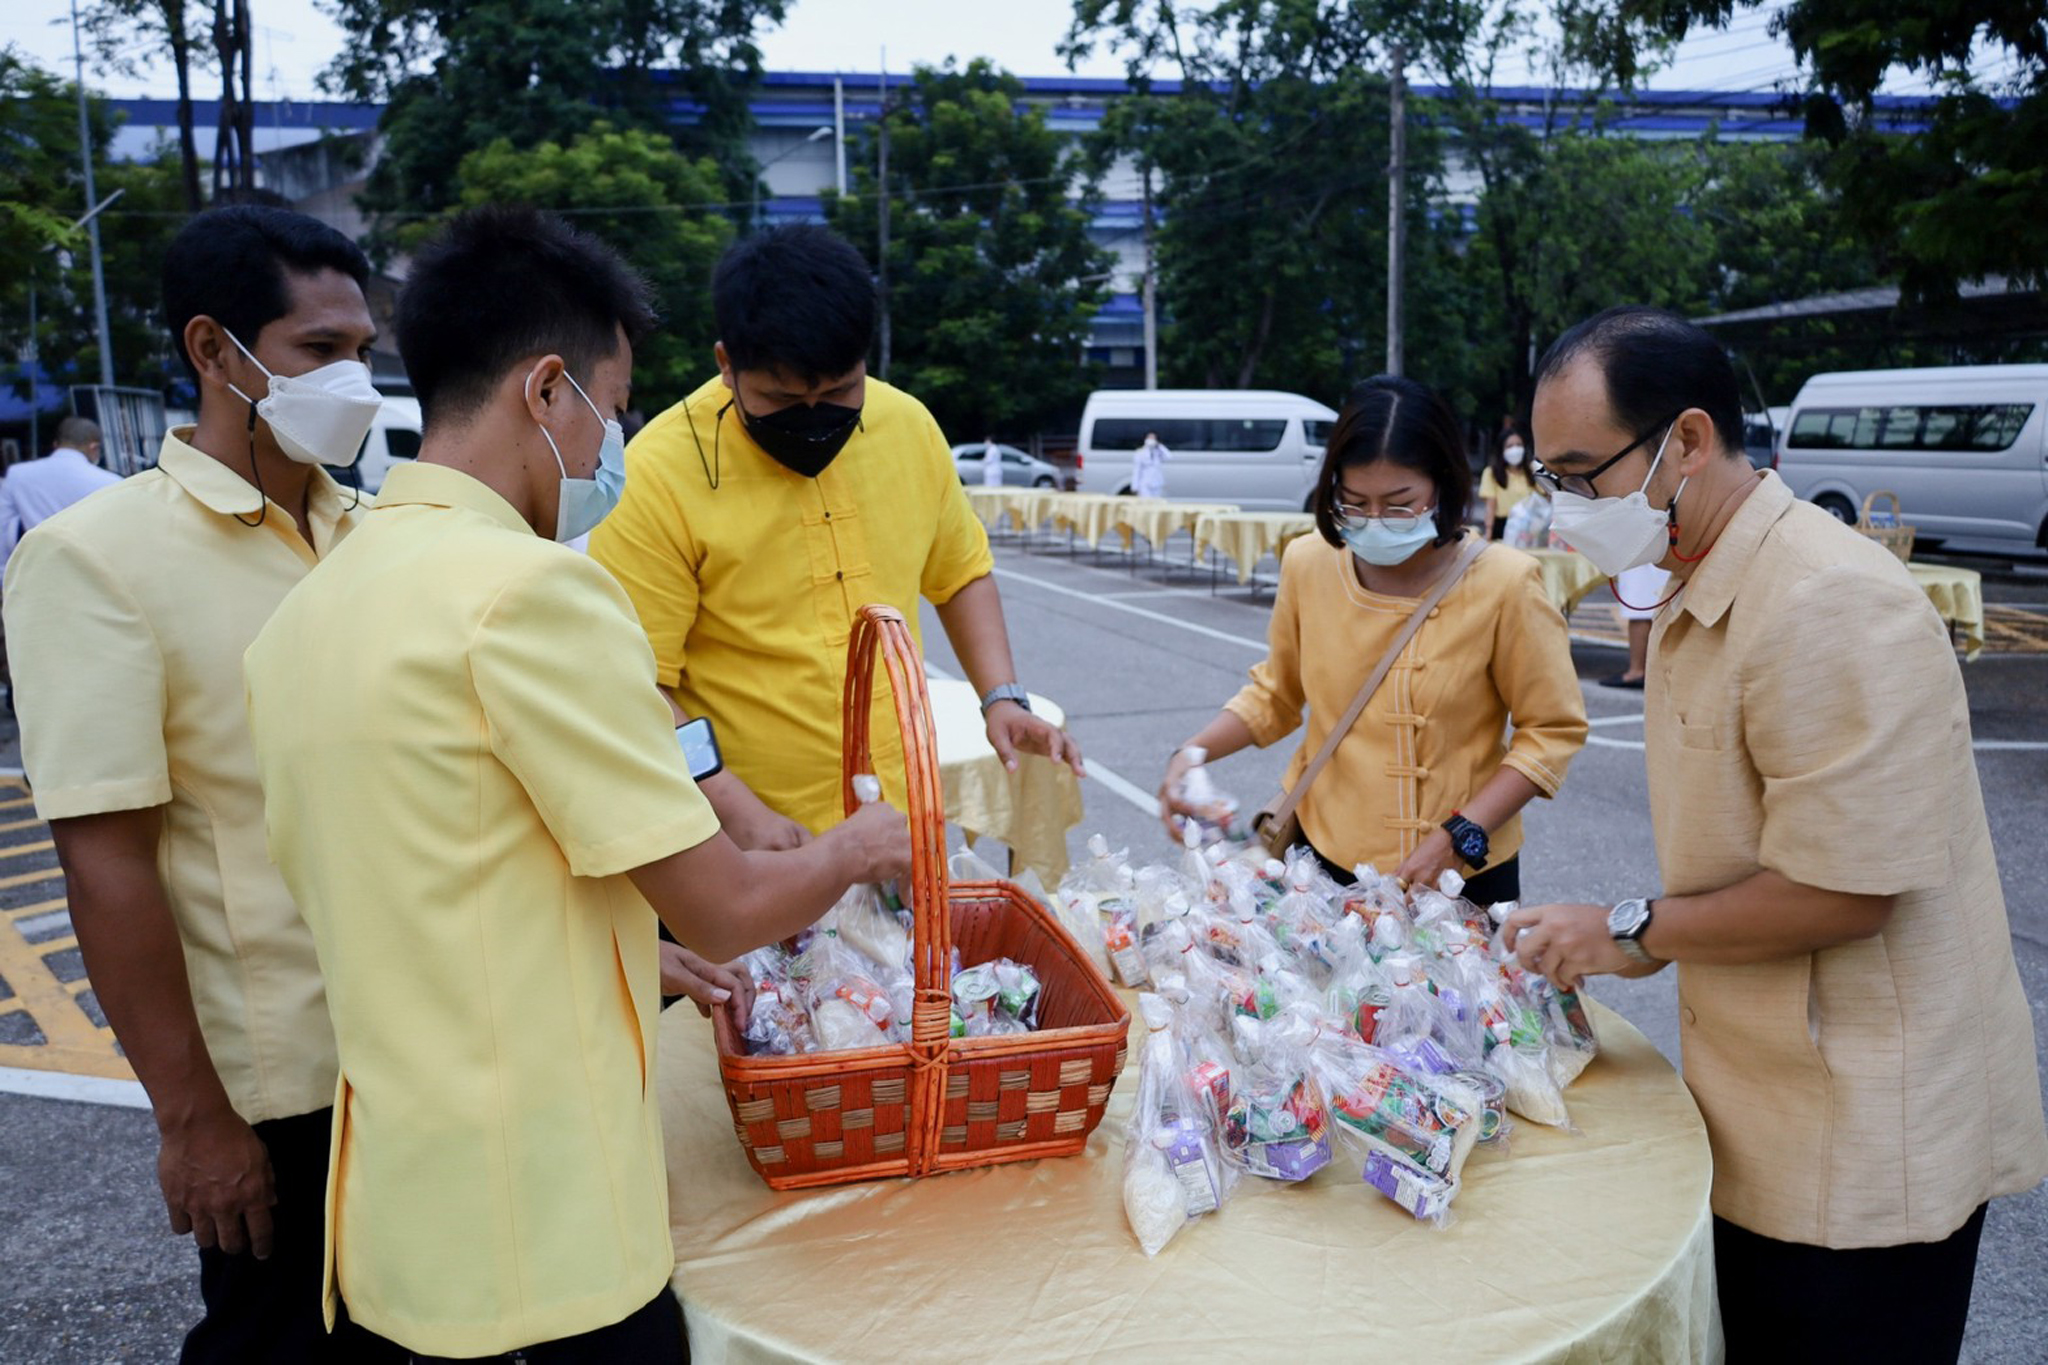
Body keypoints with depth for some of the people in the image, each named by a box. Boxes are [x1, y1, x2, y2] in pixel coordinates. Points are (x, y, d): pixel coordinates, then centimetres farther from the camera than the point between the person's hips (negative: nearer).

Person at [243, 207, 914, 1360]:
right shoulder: (531, 586, -21)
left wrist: (652, 953, 20)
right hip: (541, 1222, -8)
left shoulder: (314, 604, 5)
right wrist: (859, 849, 2)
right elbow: (725, 909, -17)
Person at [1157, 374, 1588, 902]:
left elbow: (1553, 729, -9)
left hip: (1463, 875, -2)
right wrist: (1192, 753, -7)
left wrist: (1458, 836, -19)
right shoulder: (1308, 564, -7)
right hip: (1324, 858, 3)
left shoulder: (1503, 583, -16)